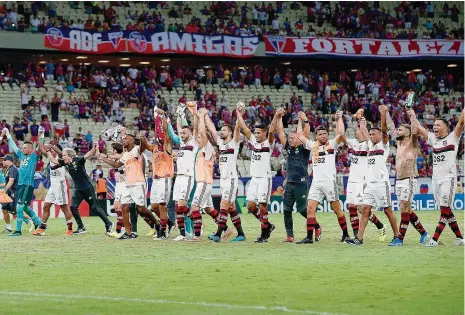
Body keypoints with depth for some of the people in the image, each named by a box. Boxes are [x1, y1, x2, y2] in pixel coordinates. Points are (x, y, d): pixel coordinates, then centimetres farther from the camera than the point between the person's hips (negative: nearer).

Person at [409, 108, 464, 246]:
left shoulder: (453, 137, 1)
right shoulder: (433, 139, 16)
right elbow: (419, 129, 24)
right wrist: (413, 116, 23)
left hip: (448, 177, -7)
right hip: (436, 178, 7)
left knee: (445, 209, -10)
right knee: (446, 210, 6)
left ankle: (435, 239, -17)